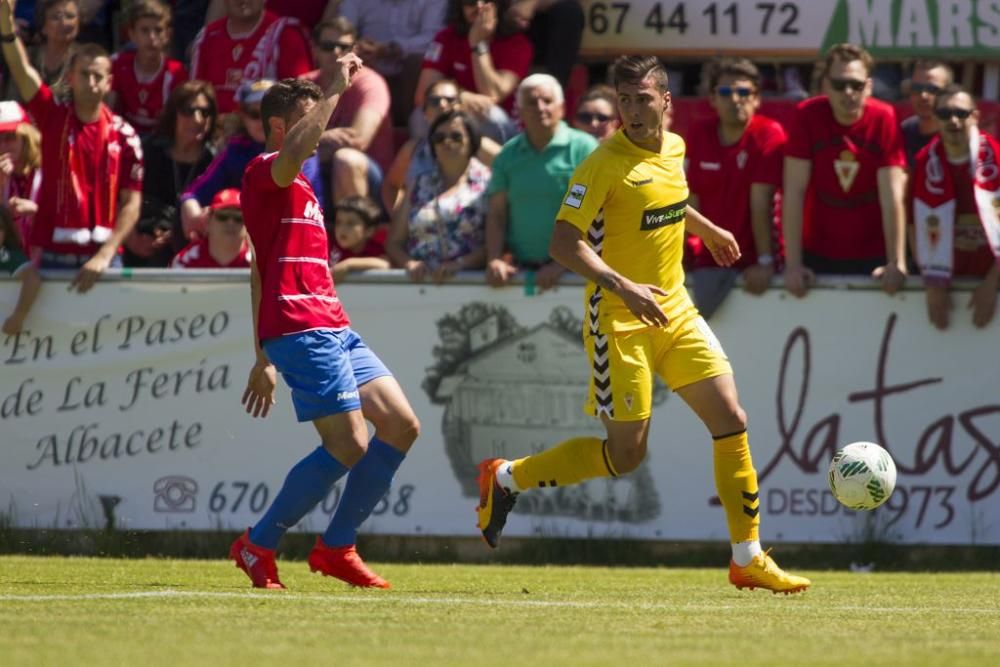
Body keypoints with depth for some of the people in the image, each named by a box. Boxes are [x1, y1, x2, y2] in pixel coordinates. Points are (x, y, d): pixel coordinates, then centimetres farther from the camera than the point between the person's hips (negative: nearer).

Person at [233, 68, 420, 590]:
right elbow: (296, 149, -31)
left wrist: (263, 358, 27)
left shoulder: (295, 186, 27)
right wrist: (336, 89, -25)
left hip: (333, 329, 10)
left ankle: (336, 547, 12)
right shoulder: (265, 171, -4)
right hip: (301, 328, -10)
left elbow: (260, 274, 28)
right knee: (348, 445, -14)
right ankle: (257, 545, -1)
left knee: (401, 426, 4)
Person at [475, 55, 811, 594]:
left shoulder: (674, 148, 6)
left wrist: (708, 230, 39)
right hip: (619, 321, -7)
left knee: (731, 420, -1)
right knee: (625, 455, -4)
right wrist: (622, 287, -33)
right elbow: (564, 243, -23)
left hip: (674, 311, 7)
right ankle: (505, 478, 16)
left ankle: (747, 559, 7)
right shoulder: (604, 164, -17)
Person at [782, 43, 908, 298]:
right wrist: (793, 264, -17)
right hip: (818, 256, 1)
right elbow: (794, 191, -12)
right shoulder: (807, 115, -10)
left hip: (872, 257, -1)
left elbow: (893, 194, -14)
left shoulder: (884, 119, -11)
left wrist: (897, 263, -20)